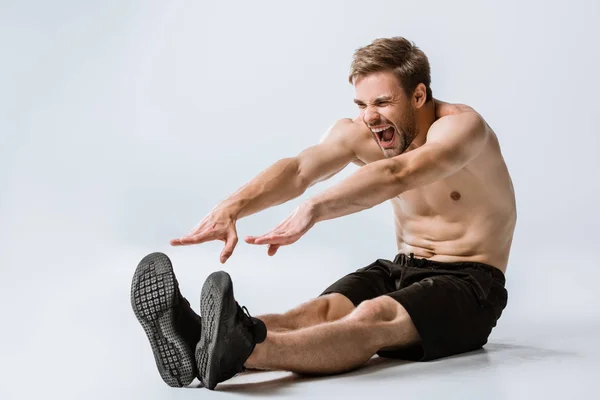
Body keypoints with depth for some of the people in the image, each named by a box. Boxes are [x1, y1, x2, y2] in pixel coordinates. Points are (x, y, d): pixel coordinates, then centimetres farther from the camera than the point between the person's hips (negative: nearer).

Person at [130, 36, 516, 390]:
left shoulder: (460, 125, -18)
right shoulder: (357, 133, -2)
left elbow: (396, 175, -39)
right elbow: (299, 169, -20)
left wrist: (314, 209, -52)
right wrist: (231, 207, -38)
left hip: (468, 284, -5)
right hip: (402, 269, 6)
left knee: (373, 318, -36)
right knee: (317, 311, -25)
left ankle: (242, 350, -60)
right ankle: (202, 339, -50)